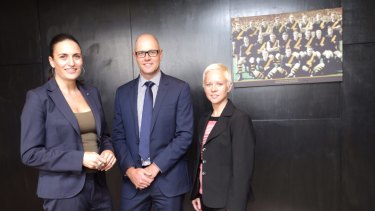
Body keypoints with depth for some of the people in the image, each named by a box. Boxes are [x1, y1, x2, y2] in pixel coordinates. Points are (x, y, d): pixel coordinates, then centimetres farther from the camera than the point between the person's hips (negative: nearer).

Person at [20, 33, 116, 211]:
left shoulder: (92, 93, 6)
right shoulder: (38, 98, -9)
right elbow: (30, 154, -12)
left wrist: (108, 151, -6)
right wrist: (79, 158, -20)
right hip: (64, 193, -5)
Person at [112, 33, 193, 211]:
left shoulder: (180, 89, -5)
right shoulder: (123, 92, 5)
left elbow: (185, 135, -9)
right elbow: (118, 136, 5)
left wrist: (156, 167, -13)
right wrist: (130, 170, -8)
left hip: (169, 178, -2)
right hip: (133, 179, 2)